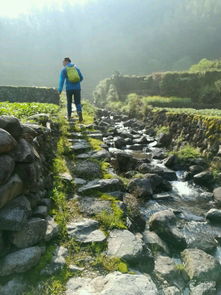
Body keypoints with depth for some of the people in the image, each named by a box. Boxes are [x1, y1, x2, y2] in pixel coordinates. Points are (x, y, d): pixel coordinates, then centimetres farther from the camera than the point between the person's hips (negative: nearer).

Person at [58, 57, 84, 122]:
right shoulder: (76, 68, 11)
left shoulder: (64, 69, 1)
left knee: (69, 102, 15)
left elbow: (61, 80, -9)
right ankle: (79, 112, -22)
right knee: (77, 102, 6)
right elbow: (81, 78, 15)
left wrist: (60, 90, -13)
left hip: (69, 88, -2)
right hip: (77, 88, 2)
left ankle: (69, 116, 21)